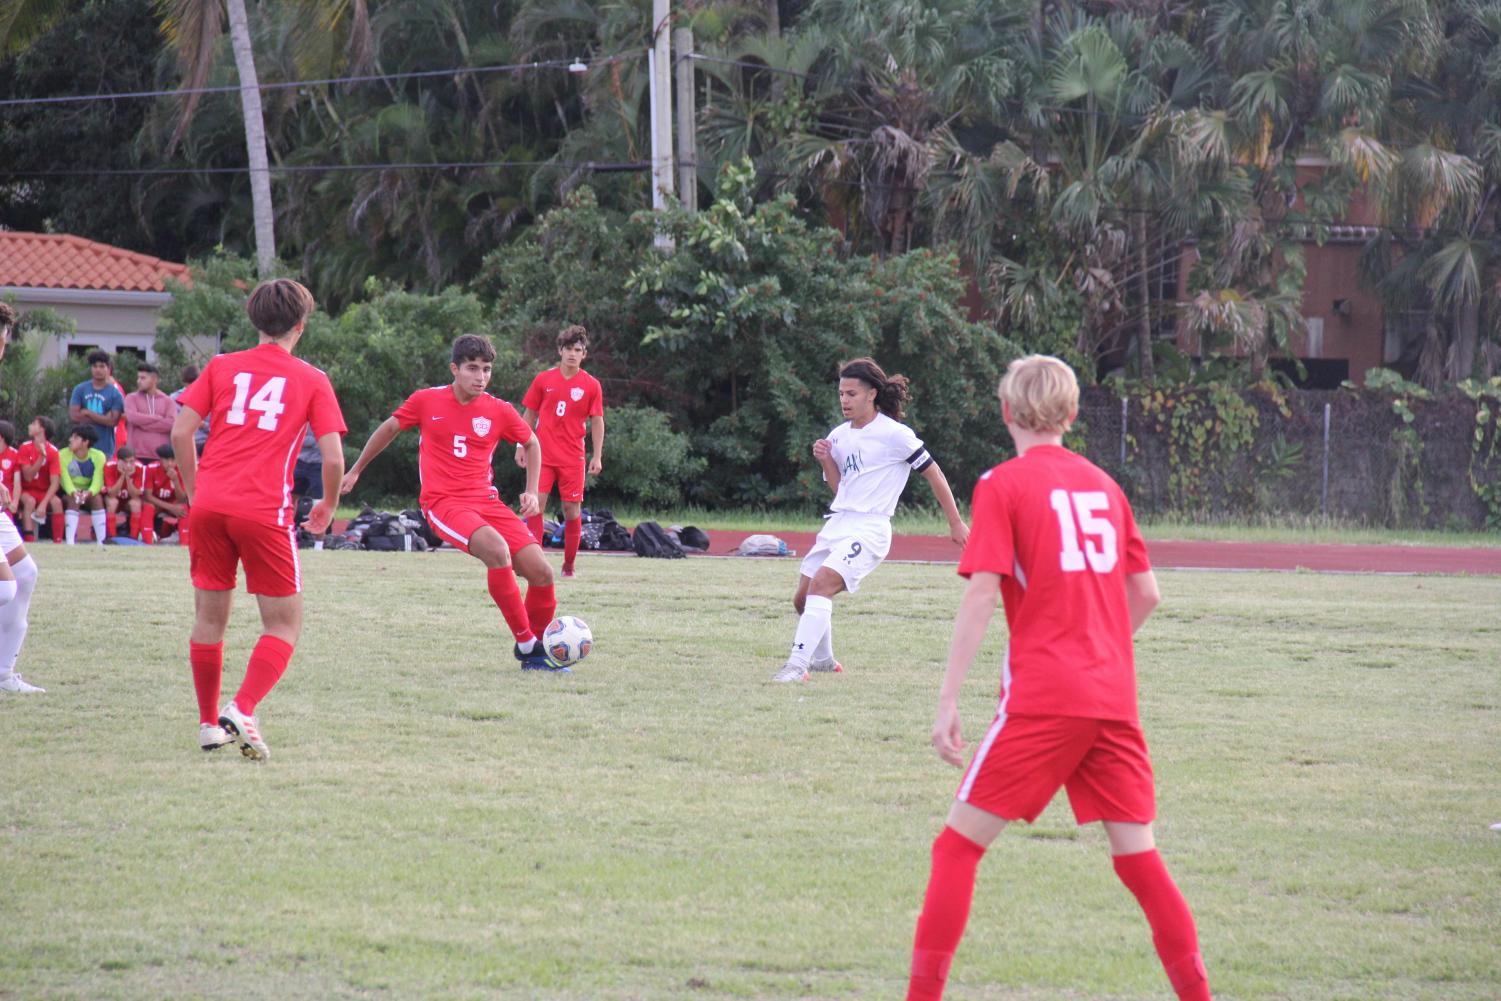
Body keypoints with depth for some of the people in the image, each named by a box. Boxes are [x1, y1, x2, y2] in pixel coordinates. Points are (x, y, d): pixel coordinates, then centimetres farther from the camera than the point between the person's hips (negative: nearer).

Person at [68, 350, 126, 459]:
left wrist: (88, 413, -7)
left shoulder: (115, 393, 1)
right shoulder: (80, 390, 7)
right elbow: (73, 415, -3)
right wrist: (102, 419, -7)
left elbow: (112, 421, -8)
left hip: (105, 448, -2)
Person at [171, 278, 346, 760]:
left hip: (210, 504, 3)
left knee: (209, 618, 16)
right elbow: (333, 457, 0)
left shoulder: (221, 367, 12)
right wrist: (328, 505, 18)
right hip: (265, 511, -3)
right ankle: (242, 710, -15)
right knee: (284, 625, 5)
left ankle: (209, 724, 22)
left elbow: (180, 432, 4)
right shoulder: (311, 380, 6)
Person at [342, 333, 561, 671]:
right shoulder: (426, 401, -1)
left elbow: (531, 443, 22)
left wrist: (532, 492, 10)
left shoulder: (499, 411, 3)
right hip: (444, 503, -4)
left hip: (487, 501, 4)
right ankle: (527, 644, -24)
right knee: (497, 550, -33)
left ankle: (537, 648, 15)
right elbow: (389, 429, 16)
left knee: (541, 572, -10)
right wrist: (355, 471, 25)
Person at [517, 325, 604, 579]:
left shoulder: (591, 385, 2)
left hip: (572, 457, 0)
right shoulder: (543, 380, 4)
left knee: (572, 510, 1)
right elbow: (529, 415, 11)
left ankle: (569, 565, 11)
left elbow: (597, 422, 5)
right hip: (543, 455, 0)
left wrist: (598, 456, -1)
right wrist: (521, 446, 5)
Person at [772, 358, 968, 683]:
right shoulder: (839, 436, 13)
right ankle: (822, 659, 35)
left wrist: (956, 524, 2)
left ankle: (797, 664, -31)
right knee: (802, 598, 9)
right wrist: (826, 461, 2)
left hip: (869, 529, -8)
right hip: (837, 524, 8)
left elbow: (932, 473, 0)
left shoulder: (894, 434, -6)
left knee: (822, 583, -27)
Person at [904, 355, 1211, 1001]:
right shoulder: (1103, 485, 14)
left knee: (960, 844, 1)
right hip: (1115, 699, 5)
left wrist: (948, 701, -11)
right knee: (1137, 856, 9)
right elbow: (1146, 594, 16)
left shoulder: (1002, 486, -2)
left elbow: (982, 594, -11)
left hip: (1042, 700, -5)